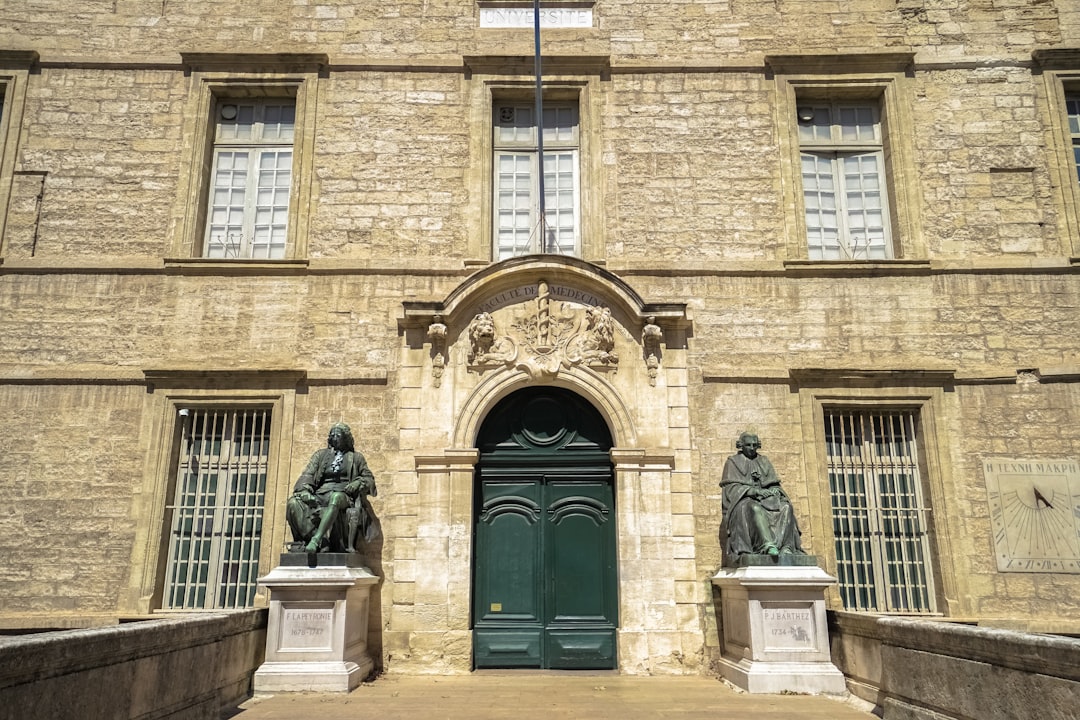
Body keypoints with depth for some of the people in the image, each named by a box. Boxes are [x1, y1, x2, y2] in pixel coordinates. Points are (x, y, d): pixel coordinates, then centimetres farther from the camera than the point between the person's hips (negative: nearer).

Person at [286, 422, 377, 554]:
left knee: (336, 497, -40)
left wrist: (358, 483, -4)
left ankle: (316, 540, -49)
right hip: (320, 495, 3)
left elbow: (369, 478, 19)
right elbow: (307, 474, 12)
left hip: (343, 495, -2)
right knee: (293, 503, -28)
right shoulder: (321, 454, 24)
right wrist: (304, 490, -9)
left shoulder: (356, 458, 21)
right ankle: (321, 543, -38)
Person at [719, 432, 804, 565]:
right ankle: (768, 545, -58)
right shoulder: (733, 462, 10)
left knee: (786, 507, -27)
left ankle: (786, 547, -42)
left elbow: (774, 484, 16)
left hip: (766, 498, 4)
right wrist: (753, 491, -17)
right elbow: (731, 486, -3)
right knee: (755, 509, -40)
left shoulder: (764, 461, 22)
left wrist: (773, 491, -10)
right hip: (743, 501, -4)